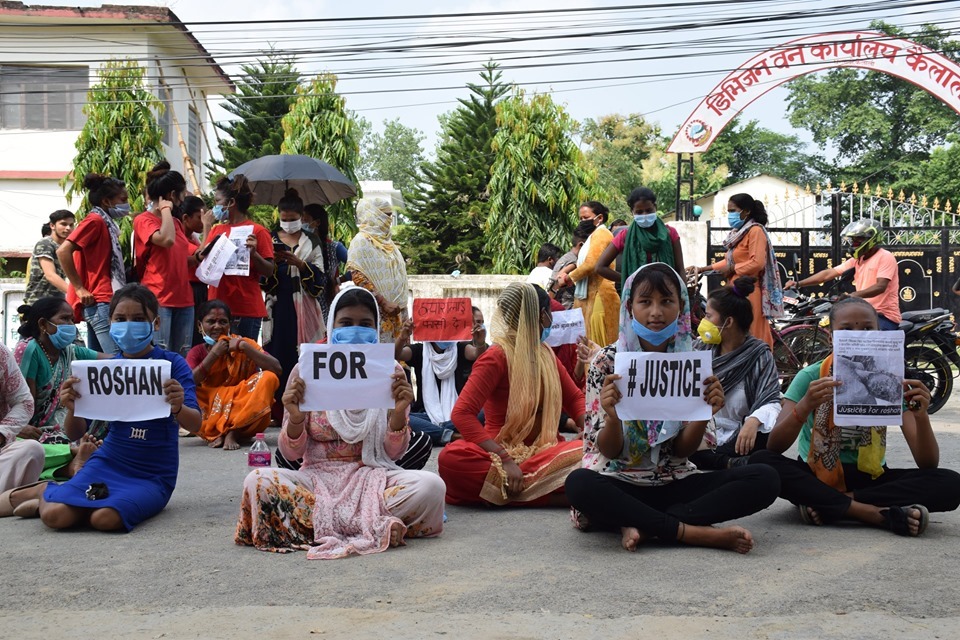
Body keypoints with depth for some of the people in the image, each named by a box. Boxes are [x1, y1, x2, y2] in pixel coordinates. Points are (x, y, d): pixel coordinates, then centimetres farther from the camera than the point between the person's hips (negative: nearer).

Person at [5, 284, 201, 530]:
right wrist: (72, 408, -22)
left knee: (105, 518, -31)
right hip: (109, 461, 2)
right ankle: (45, 492, 14)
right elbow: (75, 434, 1)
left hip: (154, 475, -2)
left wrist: (178, 407, -39)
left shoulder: (173, 364, -7)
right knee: (55, 515, -23)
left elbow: (195, 425, -16)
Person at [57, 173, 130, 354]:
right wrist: (80, 289, -18)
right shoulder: (95, 220, -9)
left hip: (99, 303, 10)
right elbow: (63, 251, -19)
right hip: (101, 303, -10)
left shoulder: (105, 223, 17)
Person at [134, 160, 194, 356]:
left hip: (183, 299, 8)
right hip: (158, 300, -8)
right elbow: (166, 239, -23)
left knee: (183, 358, 7)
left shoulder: (176, 222, 19)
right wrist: (166, 210, -10)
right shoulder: (143, 220, -4)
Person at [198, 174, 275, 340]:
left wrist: (253, 253, -21)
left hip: (246, 310, -5)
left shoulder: (257, 231, -4)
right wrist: (201, 257, -5)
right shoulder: (216, 230, 13)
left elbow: (269, 271, -5)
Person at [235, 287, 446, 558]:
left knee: (431, 485, -29)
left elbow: (393, 453, 1)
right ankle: (376, 523, -25)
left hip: (372, 476, 0)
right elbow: (291, 453, 2)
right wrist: (295, 419, -19)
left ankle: (320, 521, -22)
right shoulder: (307, 371, 0)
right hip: (318, 477, 1)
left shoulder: (391, 373, 2)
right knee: (258, 482, -30)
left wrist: (399, 413, -18)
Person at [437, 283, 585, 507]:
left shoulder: (546, 354, 13)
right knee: (451, 458, -35)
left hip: (544, 451, 4)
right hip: (503, 451, -4)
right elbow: (462, 413, -17)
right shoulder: (497, 357, -7)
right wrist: (505, 460, -29)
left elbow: (575, 399, 18)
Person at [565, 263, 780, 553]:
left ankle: (642, 525, -22)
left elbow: (682, 450, 2)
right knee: (579, 484, -37)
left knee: (764, 479, -18)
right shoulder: (608, 362, -4)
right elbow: (609, 451, -6)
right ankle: (696, 532, -25)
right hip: (620, 484, -3)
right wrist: (612, 417, -28)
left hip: (674, 484, 3)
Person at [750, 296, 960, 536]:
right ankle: (880, 514, -28)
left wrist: (921, 417, -30)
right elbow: (774, 448, -19)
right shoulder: (811, 377, -8)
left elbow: (928, 465, -11)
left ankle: (827, 505, -22)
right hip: (815, 476, -1)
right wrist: (805, 406, -37)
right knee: (761, 461, -31)